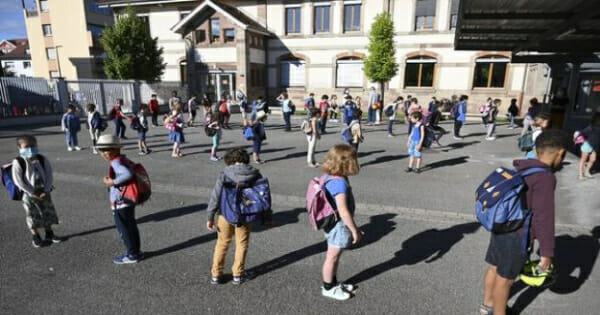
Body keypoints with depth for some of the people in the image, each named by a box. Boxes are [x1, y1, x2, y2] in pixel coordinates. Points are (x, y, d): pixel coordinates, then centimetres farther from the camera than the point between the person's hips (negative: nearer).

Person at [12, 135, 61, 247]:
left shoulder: (42, 160, -1)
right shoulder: (18, 162, -10)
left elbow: (49, 175, -1)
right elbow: (18, 181, -13)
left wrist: (46, 190, -12)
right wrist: (32, 193, -17)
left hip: (44, 192, 3)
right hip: (28, 194, -3)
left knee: (48, 213, 10)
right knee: (32, 216, 4)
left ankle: (49, 234, 26)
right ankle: (35, 237, 20)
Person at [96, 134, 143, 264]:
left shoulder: (116, 163, -22)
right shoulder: (124, 160, 4)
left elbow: (128, 174, -38)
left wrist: (113, 182, -26)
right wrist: (112, 180, 8)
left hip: (120, 203, -9)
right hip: (128, 200, 9)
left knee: (124, 229, 6)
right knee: (131, 227, 18)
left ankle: (132, 255, 19)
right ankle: (136, 251, 31)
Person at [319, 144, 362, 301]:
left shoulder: (332, 177, 0)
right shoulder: (340, 182, -29)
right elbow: (343, 211, -30)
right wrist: (355, 230, -19)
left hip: (336, 225, 9)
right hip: (339, 226, -9)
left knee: (335, 256, 23)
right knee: (332, 257, 9)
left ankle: (333, 282, 41)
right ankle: (328, 288, 28)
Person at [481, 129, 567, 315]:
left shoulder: (521, 169, 5)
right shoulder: (545, 177, -21)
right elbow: (544, 218, -22)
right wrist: (547, 253, -15)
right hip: (517, 235, -8)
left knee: (494, 268, 23)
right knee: (505, 277, 9)